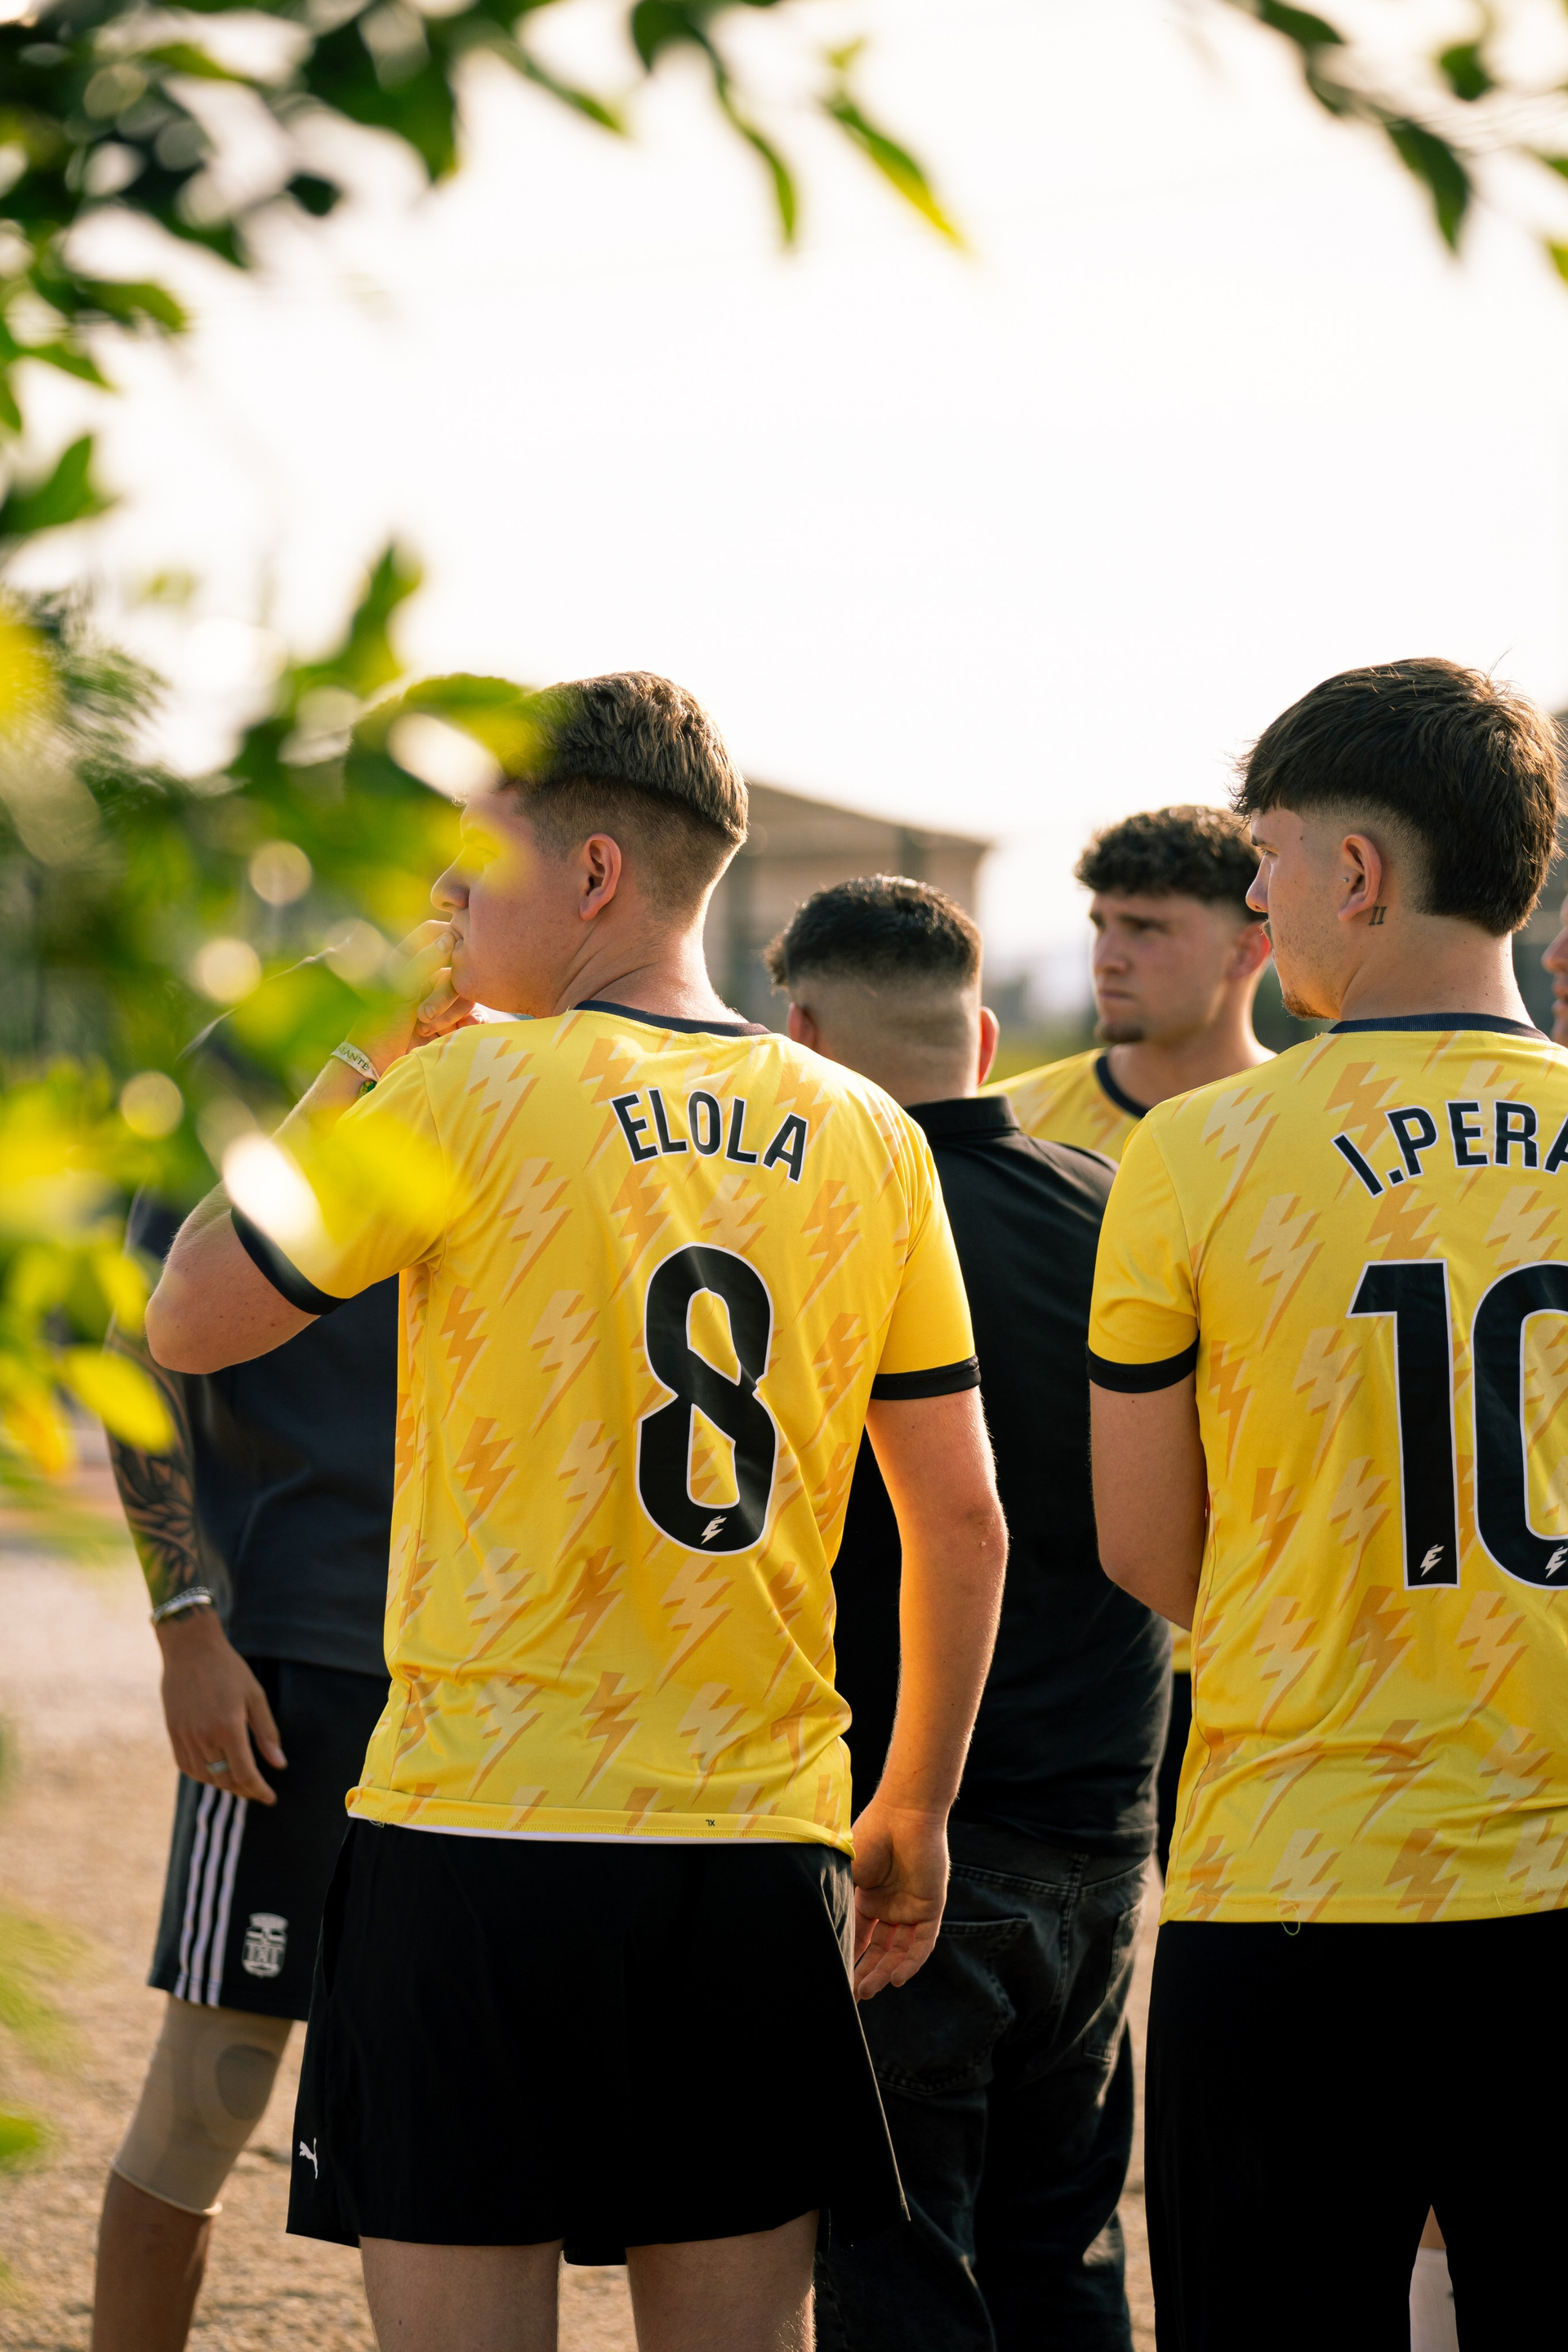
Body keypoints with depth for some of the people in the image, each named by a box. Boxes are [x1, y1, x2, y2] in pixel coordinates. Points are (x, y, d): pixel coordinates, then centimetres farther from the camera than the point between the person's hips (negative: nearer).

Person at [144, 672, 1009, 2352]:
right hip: (758, 1853, 4)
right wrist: (914, 1814, 19)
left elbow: (186, 1324, 2)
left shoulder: (471, 1091, -7)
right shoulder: (864, 1139, 7)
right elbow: (963, 1523, 9)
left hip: (485, 1847, -4)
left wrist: (347, 1075, 10)